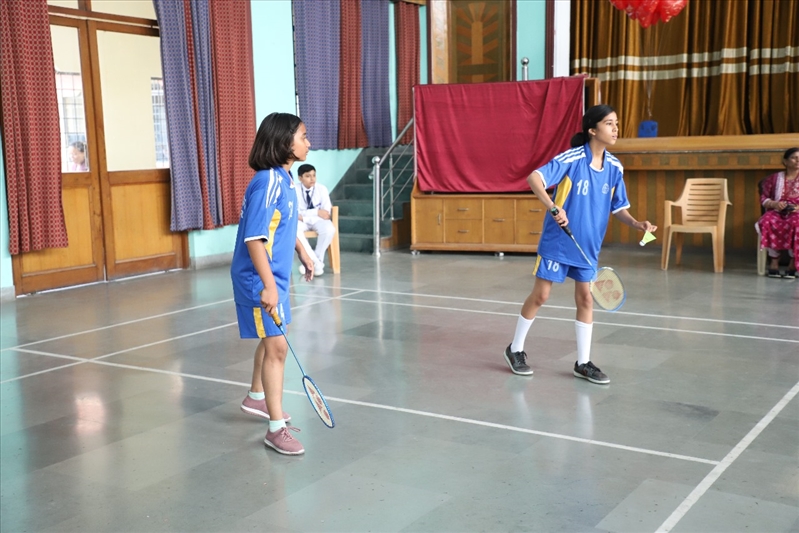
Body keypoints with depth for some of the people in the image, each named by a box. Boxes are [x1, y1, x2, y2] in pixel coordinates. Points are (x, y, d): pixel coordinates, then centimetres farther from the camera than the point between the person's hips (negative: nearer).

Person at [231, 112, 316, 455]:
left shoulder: (285, 178, 5)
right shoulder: (267, 182, -23)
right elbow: (254, 238, -28)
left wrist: (302, 253, 30)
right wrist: (268, 285, -32)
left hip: (275, 276, 10)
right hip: (260, 279, -10)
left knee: (272, 341, 24)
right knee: (277, 347, -7)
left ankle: (256, 398, 44)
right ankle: (276, 428, 1)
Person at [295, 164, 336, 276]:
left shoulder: (322, 189, -4)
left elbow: (326, 211, -11)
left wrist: (304, 215, -21)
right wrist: (316, 212, -24)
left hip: (317, 220, 0)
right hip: (301, 221, 0)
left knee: (329, 229, -34)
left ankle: (318, 260, -16)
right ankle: (315, 262, -27)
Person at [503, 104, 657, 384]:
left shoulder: (614, 167, -1)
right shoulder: (571, 159, -18)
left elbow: (618, 207, 7)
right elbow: (533, 178, -26)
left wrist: (638, 224, -11)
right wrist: (553, 208, -39)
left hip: (587, 246, 5)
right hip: (557, 242, -5)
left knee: (585, 298, 6)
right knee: (540, 295, 3)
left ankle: (583, 363, 16)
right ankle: (515, 349, 21)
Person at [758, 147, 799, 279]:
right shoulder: (774, 178, 15)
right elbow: (763, 198, 10)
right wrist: (774, 204, -10)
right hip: (777, 213, 1)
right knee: (767, 221, -35)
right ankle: (774, 260, -29)